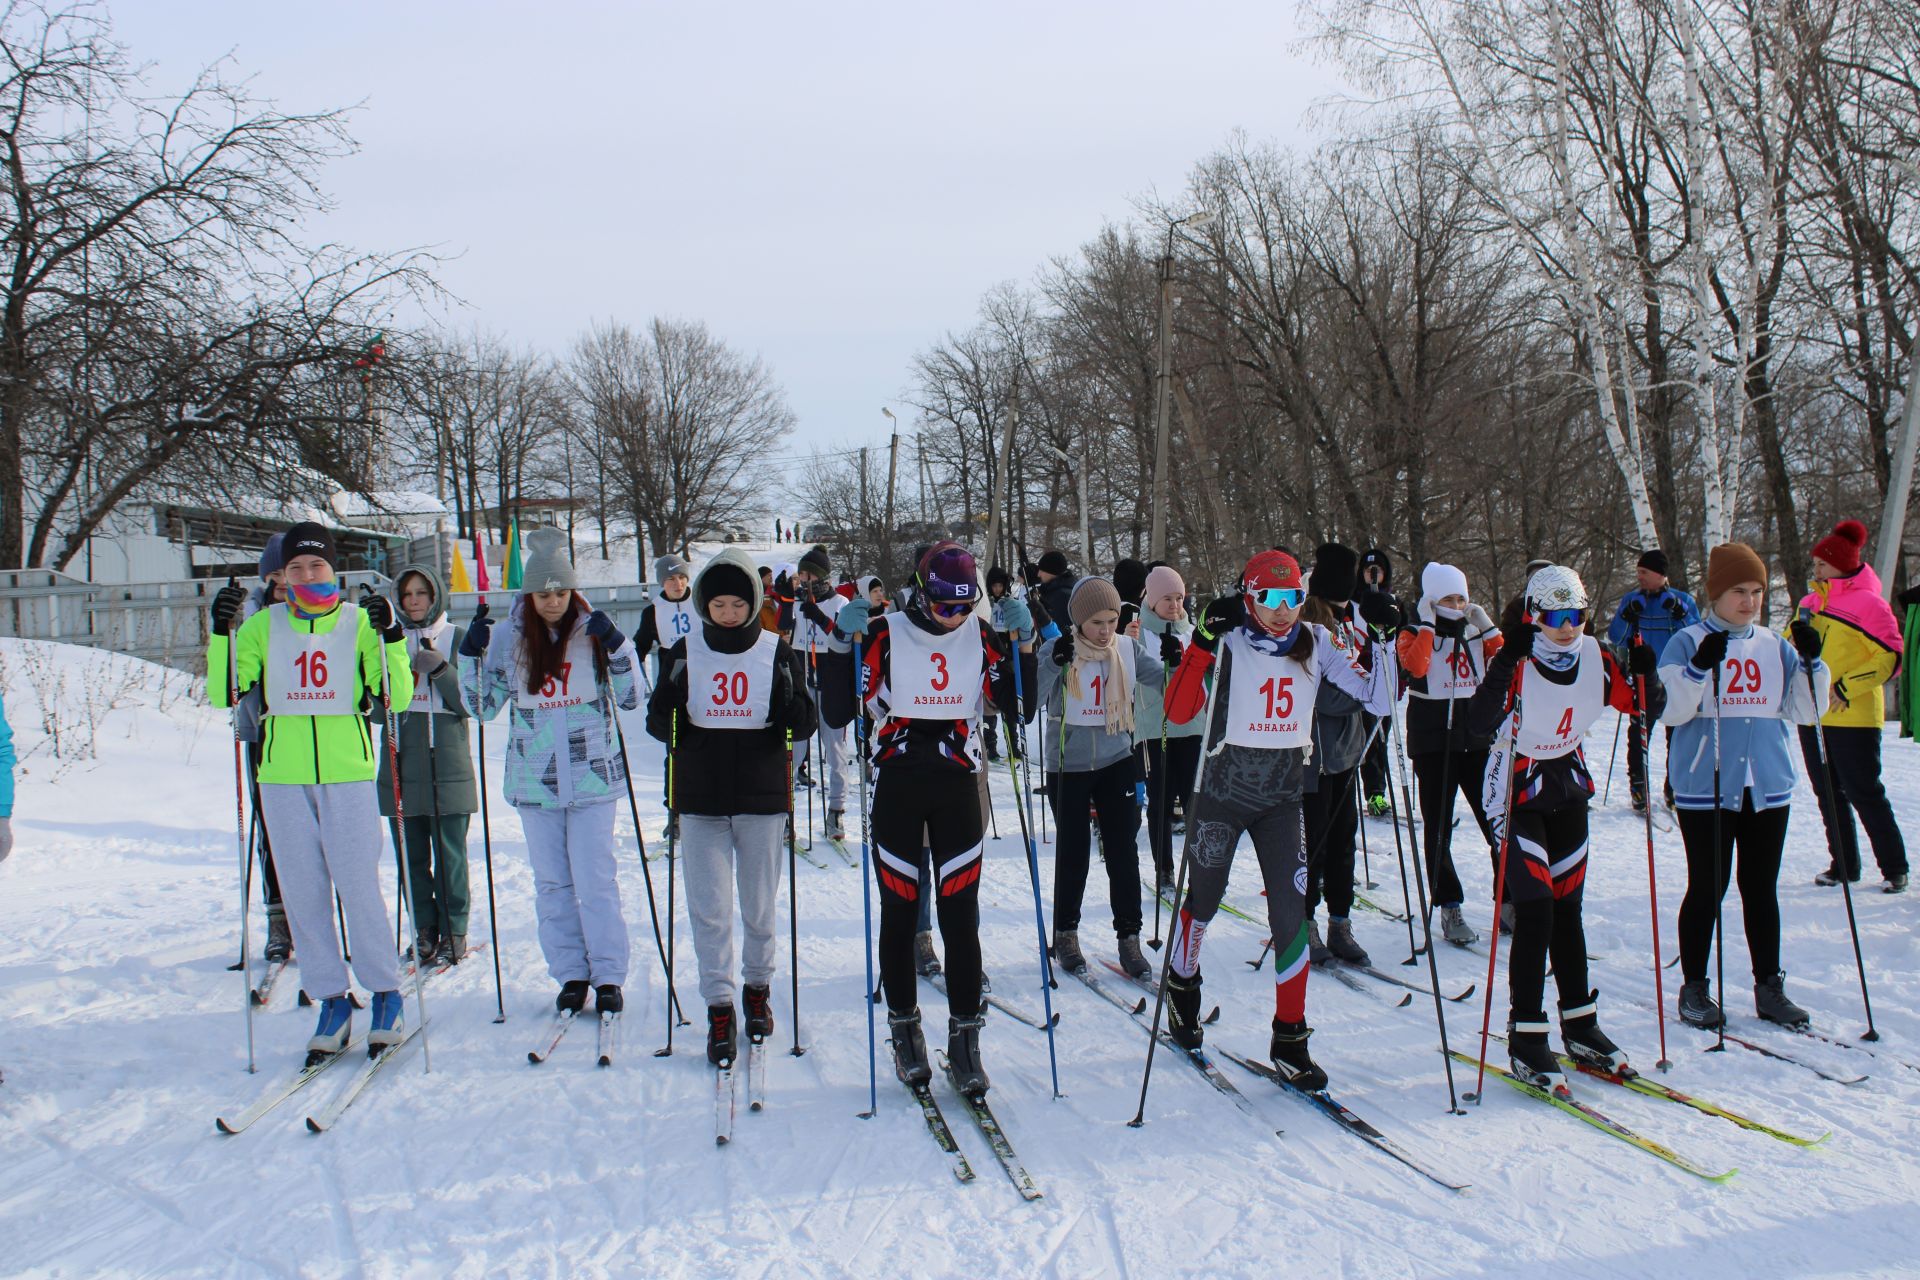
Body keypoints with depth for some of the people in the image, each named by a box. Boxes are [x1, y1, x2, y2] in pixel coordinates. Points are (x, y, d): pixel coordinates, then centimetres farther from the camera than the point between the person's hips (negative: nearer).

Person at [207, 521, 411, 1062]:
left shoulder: (359, 621, 2)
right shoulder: (264, 626, 7)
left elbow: (397, 697, -4)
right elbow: (225, 694, 2)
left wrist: (391, 638, -17)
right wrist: (223, 631, -9)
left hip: (347, 773, -2)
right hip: (282, 775, 3)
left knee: (358, 887, -3)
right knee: (301, 892, 5)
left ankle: (385, 994, 13)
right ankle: (331, 1002, 16)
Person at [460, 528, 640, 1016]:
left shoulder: (593, 632, -2)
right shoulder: (509, 638, 1)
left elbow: (630, 699, -1)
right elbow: (481, 707, 5)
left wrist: (618, 648, -15)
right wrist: (470, 655, -8)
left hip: (592, 777, -2)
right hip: (534, 780, 2)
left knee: (596, 880, -1)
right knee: (552, 884, 8)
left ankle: (608, 976, 8)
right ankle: (570, 976, 19)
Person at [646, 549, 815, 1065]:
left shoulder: (777, 652, 1)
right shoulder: (685, 652, 3)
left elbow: (802, 728, 0)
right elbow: (659, 724, 4)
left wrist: (791, 701, -21)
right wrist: (670, 700, -17)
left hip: (762, 796, 0)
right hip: (701, 796, 0)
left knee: (760, 905, 9)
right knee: (709, 908, -1)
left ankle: (758, 986, 29)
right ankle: (719, 1007, 7)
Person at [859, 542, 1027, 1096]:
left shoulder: (981, 636, 4)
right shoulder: (886, 634, -3)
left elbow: (1013, 705, 5)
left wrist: (1017, 652, -6)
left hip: (958, 785, 1)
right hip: (898, 785, -1)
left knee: (961, 916, -1)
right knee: (899, 912, 6)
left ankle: (964, 1038, 7)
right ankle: (904, 1028, 20)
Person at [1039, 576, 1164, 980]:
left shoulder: (1128, 648, -3)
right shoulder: (1059, 650, -12)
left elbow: (1168, 683, -4)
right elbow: (1029, 698, -23)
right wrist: (1055, 662, -37)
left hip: (1117, 761, 2)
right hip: (1068, 767, -2)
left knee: (1123, 850, 2)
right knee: (1073, 853, 7)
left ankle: (1128, 936, 13)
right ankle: (1065, 934, 24)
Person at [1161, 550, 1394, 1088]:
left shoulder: (1315, 645, -1)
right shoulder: (1228, 643, -12)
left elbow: (1376, 698, 0)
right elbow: (1178, 712, -22)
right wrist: (1203, 642, -30)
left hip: (1282, 799, 2)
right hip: (1222, 792, -2)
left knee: (1291, 911, -6)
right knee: (1204, 899, 14)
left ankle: (1290, 1038, 5)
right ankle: (1182, 985, 43)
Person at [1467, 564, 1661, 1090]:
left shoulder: (1595, 657, -4)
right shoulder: (1517, 662, -21)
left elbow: (1648, 710, 1)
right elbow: (1478, 724, -35)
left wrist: (1646, 675, -18)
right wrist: (1504, 665, -44)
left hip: (1568, 793, 6)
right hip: (1517, 797, -6)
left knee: (1567, 908, 13)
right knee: (1535, 910, -12)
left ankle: (1580, 1025, 25)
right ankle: (1525, 1038, -4)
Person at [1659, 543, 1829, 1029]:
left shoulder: (1776, 646, 10)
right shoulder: (1688, 642, -4)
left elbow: (1806, 711, 7)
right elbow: (1671, 711, -13)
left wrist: (1811, 662, -7)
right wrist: (1699, 667, -26)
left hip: (1768, 788, 4)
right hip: (1705, 789, -4)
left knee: (1762, 889, 12)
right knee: (1706, 890, 2)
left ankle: (1769, 986, 21)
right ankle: (1694, 988, 13)